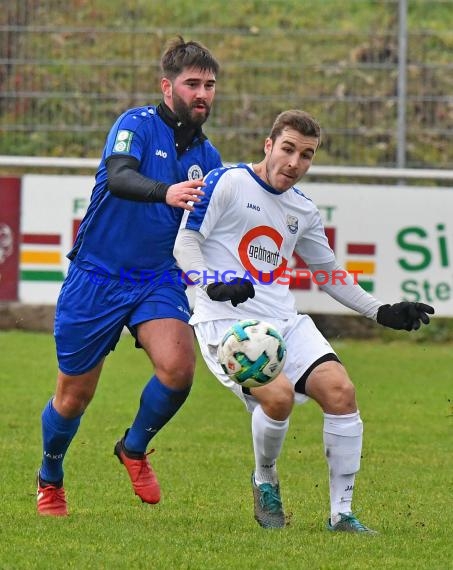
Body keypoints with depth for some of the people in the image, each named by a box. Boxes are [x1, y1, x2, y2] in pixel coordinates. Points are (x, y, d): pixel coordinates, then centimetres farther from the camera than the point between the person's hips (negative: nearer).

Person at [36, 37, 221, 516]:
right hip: (96, 278, -4)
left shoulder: (207, 157, 6)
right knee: (74, 395, 6)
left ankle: (134, 449, 6)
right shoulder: (138, 124, -11)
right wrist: (166, 192, -49)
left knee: (178, 366, -23)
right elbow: (117, 177, -31)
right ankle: (49, 481, 35)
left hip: (159, 279, 4)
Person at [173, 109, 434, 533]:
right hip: (227, 321, -6)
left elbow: (328, 272, 28)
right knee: (278, 395, -29)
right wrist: (215, 284, -24)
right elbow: (185, 243, -6)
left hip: (285, 323, 6)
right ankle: (265, 482, 2)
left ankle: (341, 513, -5)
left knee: (339, 389, -15)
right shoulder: (226, 183, -3)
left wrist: (381, 312, 21)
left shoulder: (303, 211, 15)